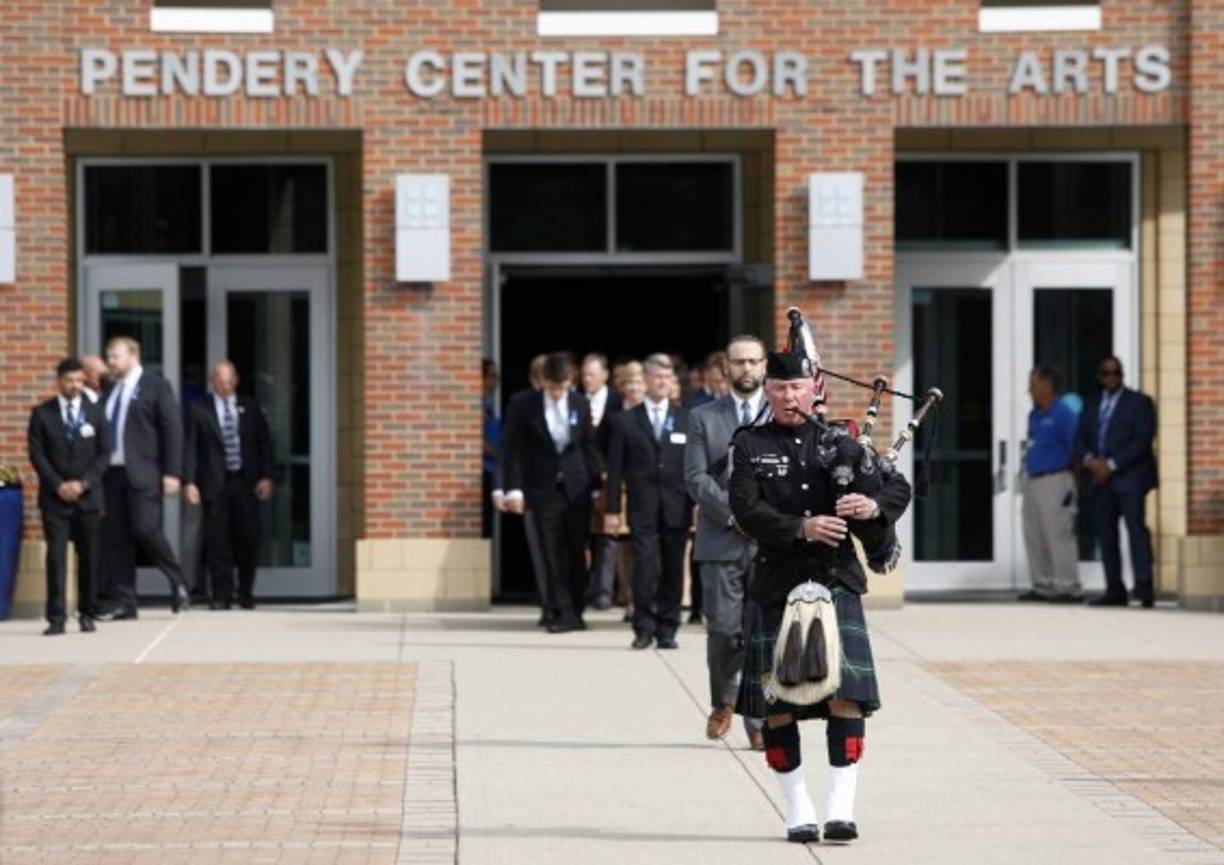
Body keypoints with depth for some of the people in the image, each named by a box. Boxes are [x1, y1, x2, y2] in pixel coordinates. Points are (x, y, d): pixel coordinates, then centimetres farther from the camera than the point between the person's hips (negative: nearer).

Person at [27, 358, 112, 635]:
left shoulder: (95, 413, 7)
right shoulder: (42, 414, 3)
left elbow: (104, 454, 4)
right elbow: (37, 454, -1)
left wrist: (83, 483, -9)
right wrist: (58, 485, -11)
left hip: (88, 496, 2)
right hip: (54, 498, -2)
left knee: (88, 557, 4)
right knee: (56, 556, -9)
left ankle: (86, 614, 13)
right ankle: (56, 617, -12)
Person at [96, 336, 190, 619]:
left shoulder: (156, 386, 0)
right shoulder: (110, 392, 17)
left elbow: (172, 429, -4)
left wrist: (171, 473, -11)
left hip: (143, 473, -6)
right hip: (112, 471, 6)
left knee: (146, 529, -15)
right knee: (114, 537, 3)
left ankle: (177, 583, 5)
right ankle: (123, 601, 7)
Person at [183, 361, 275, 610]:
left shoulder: (250, 407, 10)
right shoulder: (199, 410, 3)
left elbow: (264, 443, 9)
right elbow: (190, 447, -1)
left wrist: (266, 477, 0)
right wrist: (189, 482, -9)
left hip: (246, 481, 2)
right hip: (215, 484, -2)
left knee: (248, 538, 0)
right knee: (218, 542, -2)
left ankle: (246, 594, 13)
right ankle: (222, 595, 4)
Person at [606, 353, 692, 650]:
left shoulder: (687, 420, 9)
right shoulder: (626, 421, 8)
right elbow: (615, 469, 6)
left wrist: (698, 503, -1)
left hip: (677, 507, 1)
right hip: (643, 508, -1)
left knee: (673, 569, 3)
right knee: (644, 566, -10)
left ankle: (667, 629, 11)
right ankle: (644, 628, -5)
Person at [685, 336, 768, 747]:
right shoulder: (704, 417, 8)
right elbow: (696, 477, 0)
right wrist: (734, 512, -12)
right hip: (721, 541, 0)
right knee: (724, 630, -3)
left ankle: (759, 721, 3)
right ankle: (723, 701, 22)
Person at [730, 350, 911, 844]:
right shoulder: (750, 447, 5)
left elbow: (898, 486, 5)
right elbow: (747, 510, -8)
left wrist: (873, 505, -18)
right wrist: (801, 528, -22)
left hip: (837, 581, 1)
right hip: (776, 585, -1)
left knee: (847, 694, -10)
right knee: (776, 702, 2)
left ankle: (841, 808, -7)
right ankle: (798, 812, 13)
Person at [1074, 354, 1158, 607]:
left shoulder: (1139, 402, 6)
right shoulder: (1092, 407, 21)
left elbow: (1142, 440, -5)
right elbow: (1080, 441, 16)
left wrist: (1112, 464, -12)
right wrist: (1089, 460, -7)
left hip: (1130, 476, -5)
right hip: (1101, 479, 5)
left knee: (1136, 527, -17)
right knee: (1105, 534, 1)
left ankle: (1144, 585, -24)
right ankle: (1115, 590, 2)